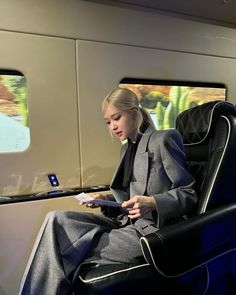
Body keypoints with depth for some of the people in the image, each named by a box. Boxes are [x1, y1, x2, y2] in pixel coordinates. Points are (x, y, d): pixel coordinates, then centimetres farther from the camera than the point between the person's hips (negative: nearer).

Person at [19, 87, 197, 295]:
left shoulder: (164, 140, -7)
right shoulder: (127, 148, 16)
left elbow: (190, 193, -9)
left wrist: (152, 203, -25)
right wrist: (106, 199, 3)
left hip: (152, 229, -7)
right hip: (126, 222, 7)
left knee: (75, 252, -20)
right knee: (57, 220, -11)